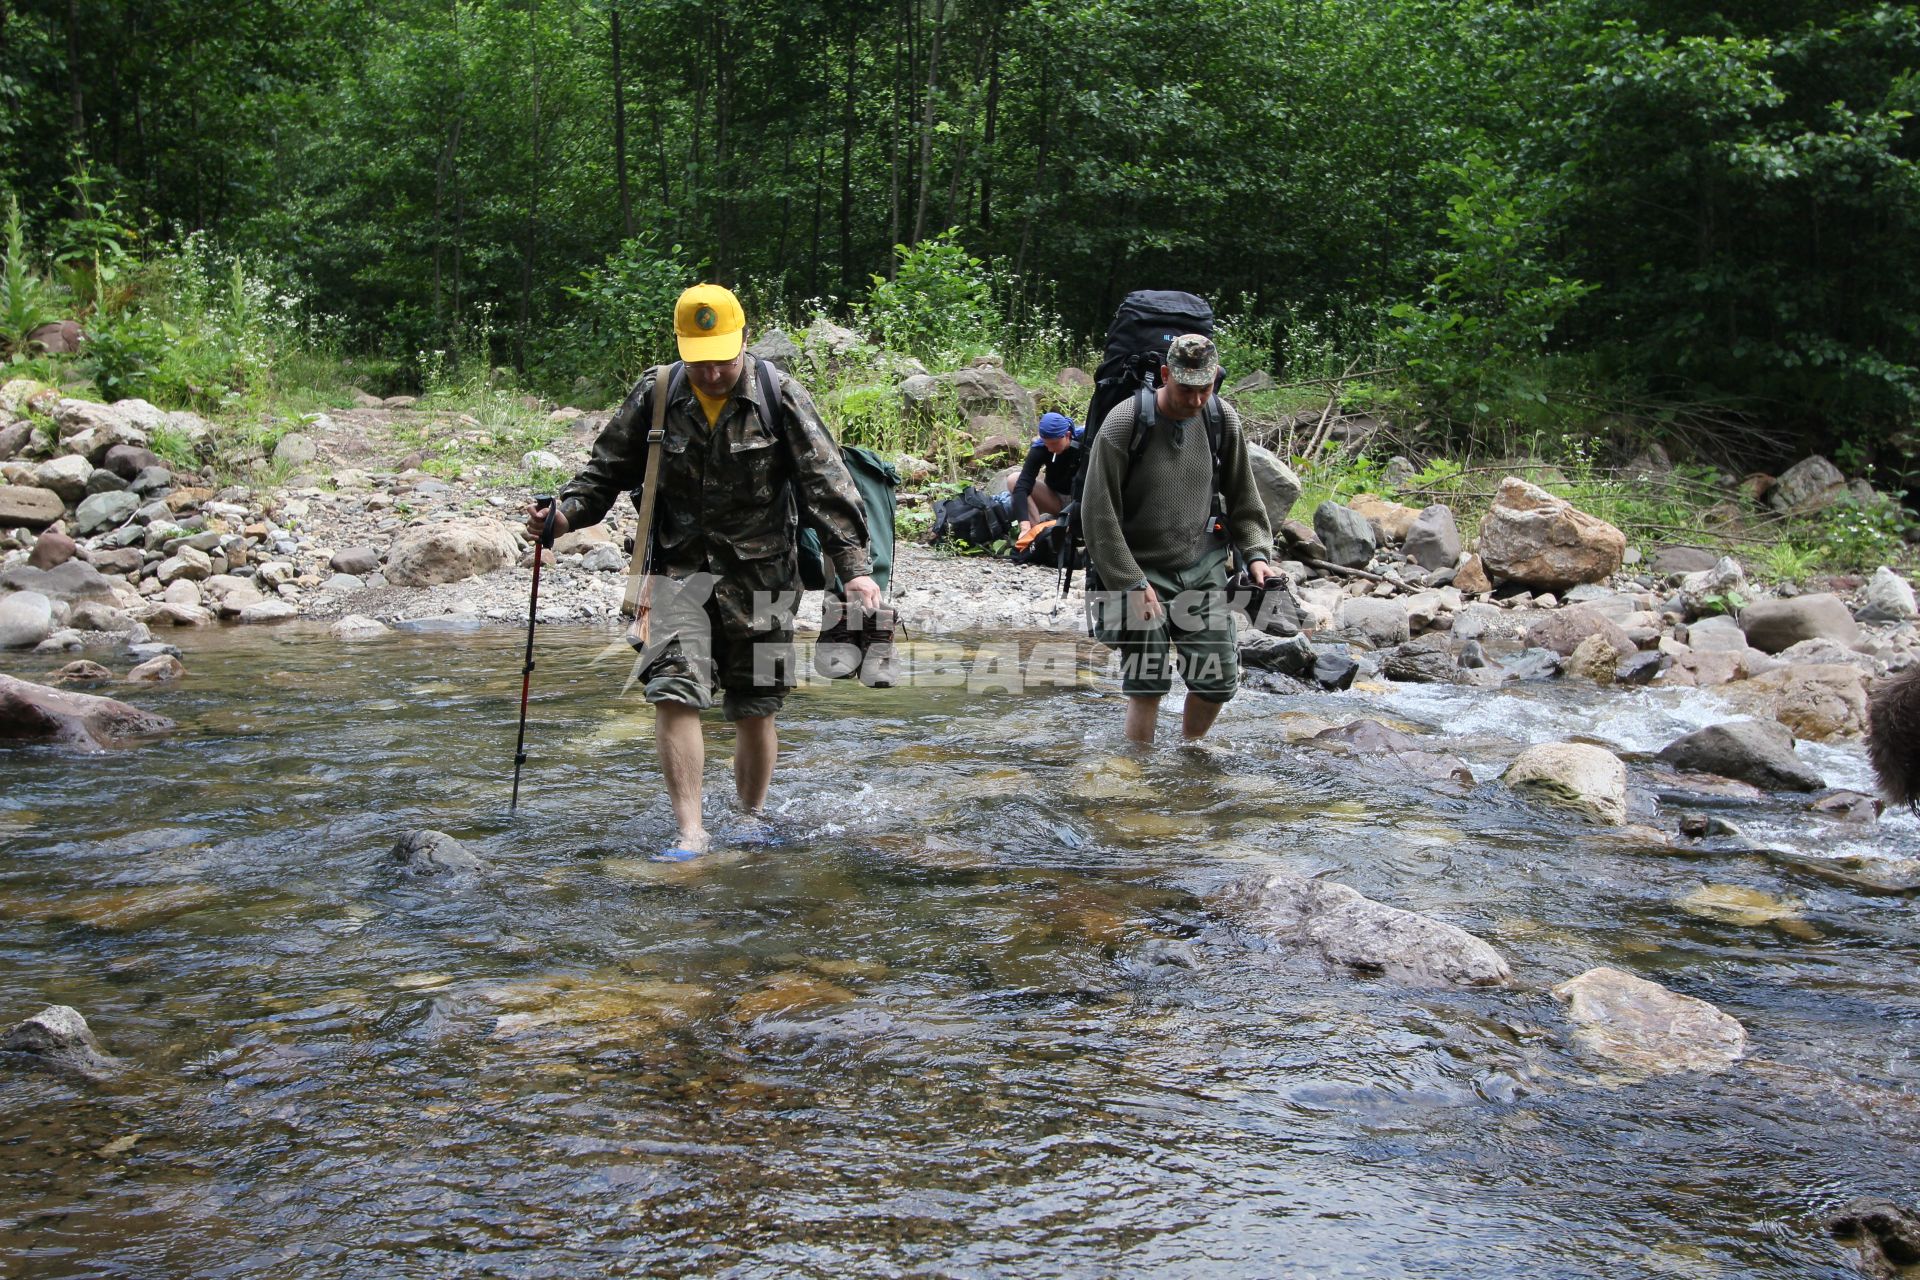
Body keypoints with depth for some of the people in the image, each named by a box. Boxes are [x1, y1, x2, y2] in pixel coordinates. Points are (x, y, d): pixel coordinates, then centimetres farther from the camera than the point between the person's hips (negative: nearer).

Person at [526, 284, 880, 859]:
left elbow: (826, 483, -9)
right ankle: (690, 832, -8)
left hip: (759, 574, -1)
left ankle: (751, 824, 26)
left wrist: (854, 564, -18)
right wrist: (564, 513, -9)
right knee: (674, 693, -15)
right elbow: (608, 471, 10)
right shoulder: (656, 395, 1)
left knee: (755, 710, 6)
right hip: (680, 568, 1)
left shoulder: (780, 396, -5)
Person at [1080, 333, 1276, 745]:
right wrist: (1130, 583, -14)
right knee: (1147, 685, -4)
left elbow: (1243, 498, 13)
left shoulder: (1223, 420, -1)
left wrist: (1257, 553, 0)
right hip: (1142, 572, -4)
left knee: (1219, 681, 4)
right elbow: (1098, 513, -12)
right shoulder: (1123, 423, -15)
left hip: (1203, 568, 4)